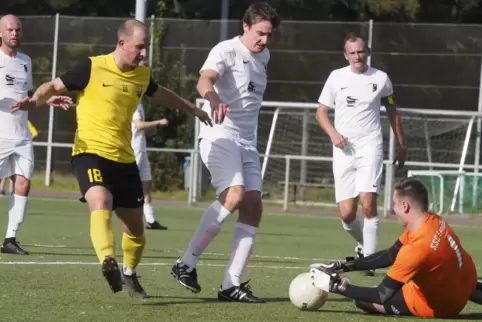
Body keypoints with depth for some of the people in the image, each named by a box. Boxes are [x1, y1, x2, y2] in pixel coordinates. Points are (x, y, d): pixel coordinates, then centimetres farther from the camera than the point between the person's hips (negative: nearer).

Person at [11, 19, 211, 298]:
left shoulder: (142, 76, 8)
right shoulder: (92, 68, -9)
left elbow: (161, 95, 31)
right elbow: (54, 86, -4)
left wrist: (192, 109, 42)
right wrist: (35, 101, -24)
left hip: (125, 160, 6)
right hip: (91, 153, -6)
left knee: (136, 228, 10)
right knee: (100, 204, -34)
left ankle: (129, 274, 36)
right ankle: (108, 262, -51)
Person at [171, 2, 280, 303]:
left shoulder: (264, 57, 14)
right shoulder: (226, 51, -10)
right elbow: (205, 80, -31)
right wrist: (213, 98, -52)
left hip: (247, 142, 8)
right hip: (220, 136, -8)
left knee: (253, 205, -5)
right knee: (235, 194, -27)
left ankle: (232, 284, -4)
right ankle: (187, 263, -19)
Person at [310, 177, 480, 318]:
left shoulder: (416, 248, -35)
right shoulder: (433, 221, -10)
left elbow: (383, 296, -27)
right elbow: (390, 255, 2)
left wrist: (335, 285, -21)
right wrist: (341, 266, -2)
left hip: (440, 306, -7)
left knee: (363, 301, -7)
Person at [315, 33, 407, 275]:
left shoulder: (381, 79, 5)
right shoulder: (336, 77, 6)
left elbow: (392, 112, 18)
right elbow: (321, 112, 11)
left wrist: (402, 145, 20)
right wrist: (333, 133, -7)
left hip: (370, 146, -2)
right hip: (344, 150, 2)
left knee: (368, 204, -19)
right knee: (347, 214, -3)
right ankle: (363, 244, 28)